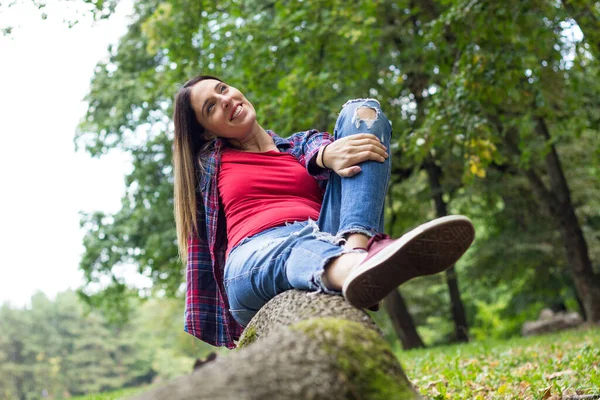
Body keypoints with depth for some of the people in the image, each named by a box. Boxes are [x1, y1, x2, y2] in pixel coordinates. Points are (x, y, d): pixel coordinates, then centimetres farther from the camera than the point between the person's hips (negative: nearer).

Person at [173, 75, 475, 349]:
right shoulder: (207, 164, 26)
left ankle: (357, 247, -38)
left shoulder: (302, 144, 28)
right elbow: (201, 243, 18)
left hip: (328, 239, 2)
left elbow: (319, 148, 3)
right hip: (254, 256, -2)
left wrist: (326, 154, -21)